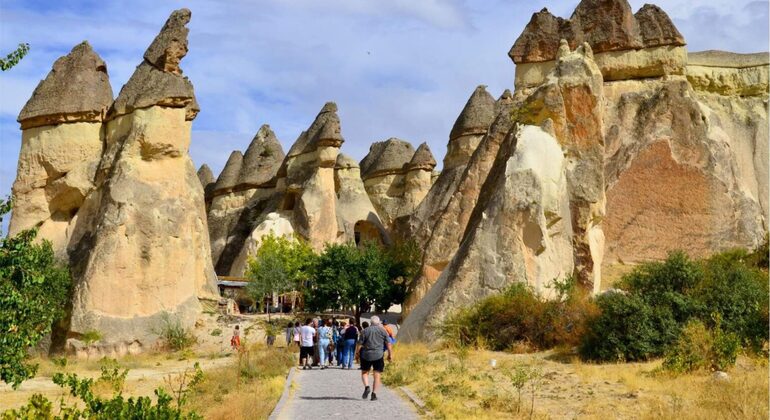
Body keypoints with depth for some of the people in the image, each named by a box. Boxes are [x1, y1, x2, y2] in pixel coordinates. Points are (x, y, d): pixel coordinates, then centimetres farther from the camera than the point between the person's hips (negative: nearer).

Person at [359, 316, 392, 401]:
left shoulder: (365, 331, 1)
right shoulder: (383, 331, 3)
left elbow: (360, 344, -1)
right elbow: (388, 344, 2)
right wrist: (390, 354, 9)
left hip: (366, 355, 0)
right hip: (379, 355, 0)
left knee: (364, 372, 16)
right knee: (377, 375, 5)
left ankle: (367, 387, -7)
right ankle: (374, 394, -1)